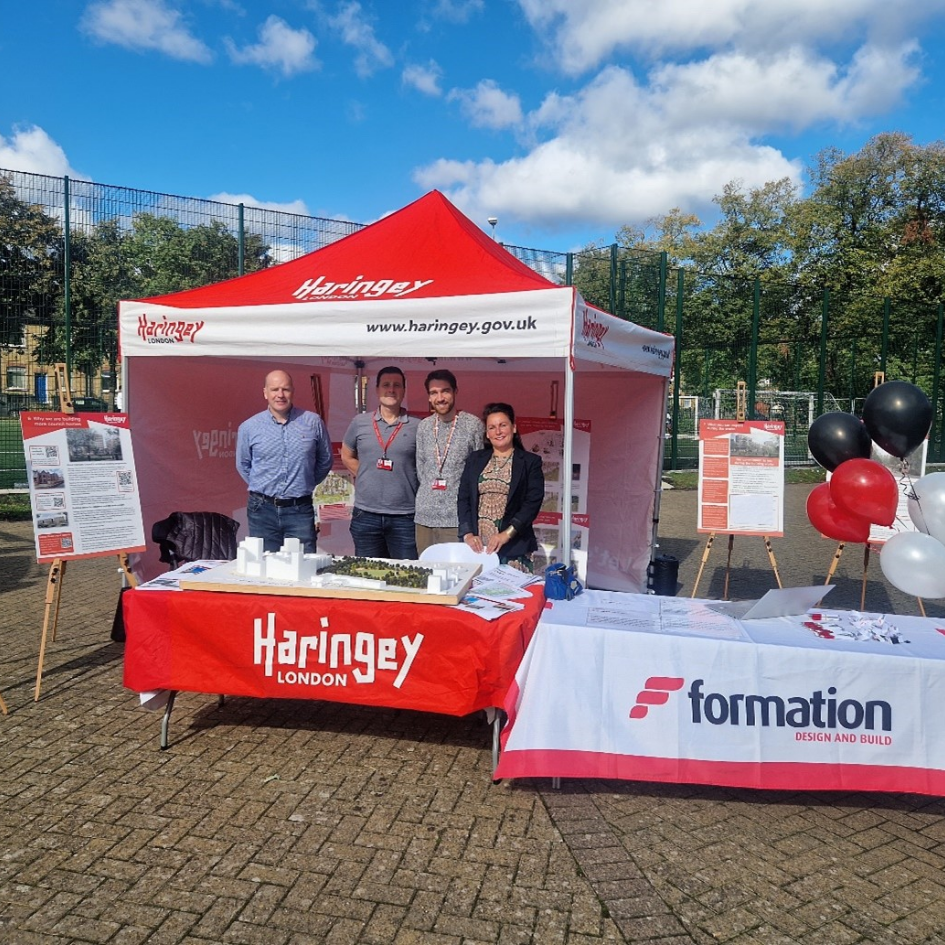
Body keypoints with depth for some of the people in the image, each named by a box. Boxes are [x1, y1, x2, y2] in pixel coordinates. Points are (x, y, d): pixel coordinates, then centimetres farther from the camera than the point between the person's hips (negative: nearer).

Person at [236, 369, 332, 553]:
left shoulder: (313, 422, 0)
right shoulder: (248, 427, 1)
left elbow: (325, 461, 12)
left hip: (300, 510, -1)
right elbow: (243, 465, 15)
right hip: (262, 510, 1)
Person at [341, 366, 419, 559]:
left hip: (405, 516, -2)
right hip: (365, 515, 2)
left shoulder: (417, 427, -2)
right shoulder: (359, 423, 5)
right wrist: (368, 477, 8)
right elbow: (347, 456, 17)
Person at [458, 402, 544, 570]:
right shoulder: (475, 459, 12)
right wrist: (468, 534, -6)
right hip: (477, 545, 3)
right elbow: (463, 499, 8)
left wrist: (507, 534, -15)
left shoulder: (531, 462, 3)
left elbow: (532, 503, -5)